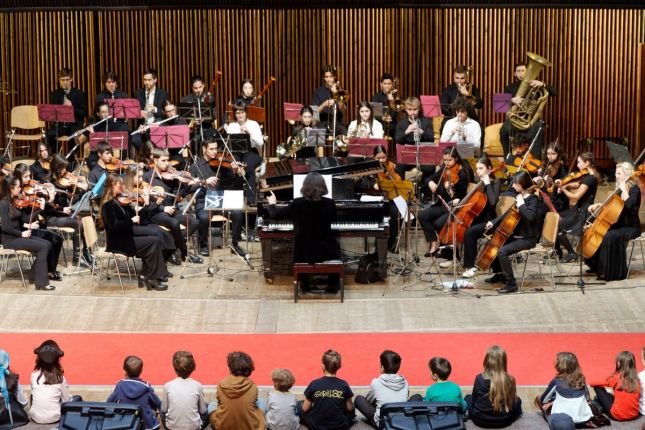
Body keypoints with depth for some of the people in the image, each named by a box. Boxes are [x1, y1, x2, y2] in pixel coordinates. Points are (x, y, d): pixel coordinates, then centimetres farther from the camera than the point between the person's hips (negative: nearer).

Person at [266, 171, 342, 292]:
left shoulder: (297, 204, -16)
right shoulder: (329, 204, -13)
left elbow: (275, 215, -2)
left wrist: (272, 204, 19)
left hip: (303, 254, 0)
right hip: (326, 253, 0)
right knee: (335, 239, 33)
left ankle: (304, 283, 40)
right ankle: (334, 284, 34)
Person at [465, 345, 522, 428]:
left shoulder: (479, 378, -15)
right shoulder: (510, 379, -15)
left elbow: (474, 400, 0)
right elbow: (513, 402, -1)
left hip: (480, 420, -1)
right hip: (504, 421, 1)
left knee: (468, 398, 28)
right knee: (517, 400, 28)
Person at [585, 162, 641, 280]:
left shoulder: (634, 189, -12)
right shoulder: (620, 188, 11)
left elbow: (629, 204, -32)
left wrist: (624, 189, -26)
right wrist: (598, 205, 9)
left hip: (631, 227, -9)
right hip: (619, 224, 9)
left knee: (610, 237, -32)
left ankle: (610, 271, -26)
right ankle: (596, 265, 8)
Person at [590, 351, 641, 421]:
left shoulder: (617, 378, -10)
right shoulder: (636, 380, 1)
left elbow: (604, 383, 6)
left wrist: (591, 383, 27)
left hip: (617, 416, -6)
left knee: (598, 388, 5)